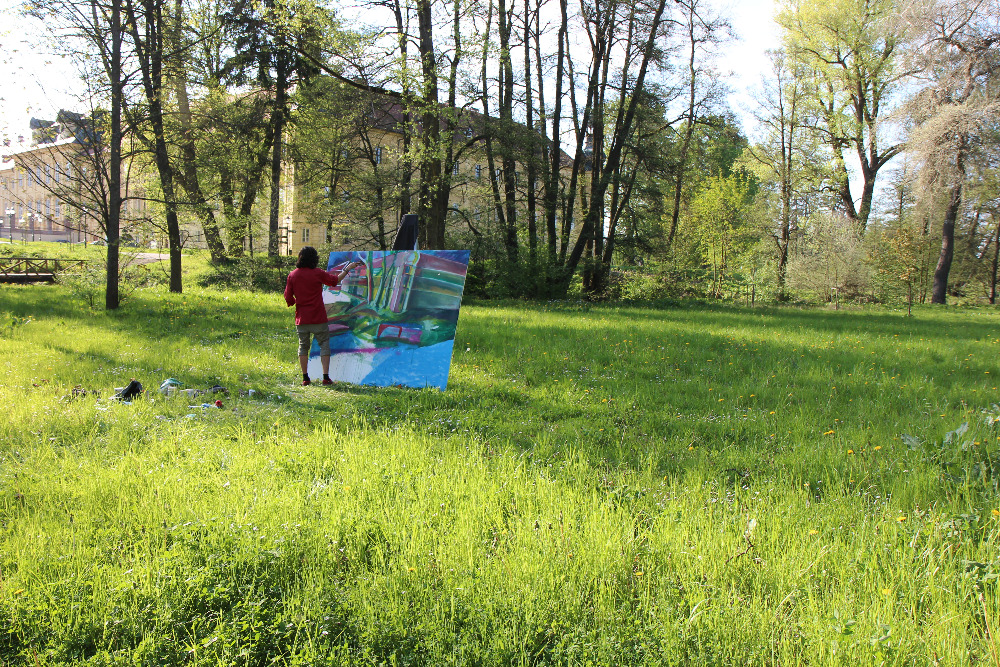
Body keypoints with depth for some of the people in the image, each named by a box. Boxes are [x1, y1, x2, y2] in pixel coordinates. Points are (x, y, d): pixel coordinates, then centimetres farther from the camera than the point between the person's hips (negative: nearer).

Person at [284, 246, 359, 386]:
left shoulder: (292, 275, 1)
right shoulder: (317, 273, -7)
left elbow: (288, 297, 3)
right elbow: (335, 280, 7)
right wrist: (347, 269, 20)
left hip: (301, 318, 3)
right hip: (318, 318, -3)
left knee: (303, 346, 11)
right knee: (324, 344, 5)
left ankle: (305, 378, 10)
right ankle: (326, 377, -2)